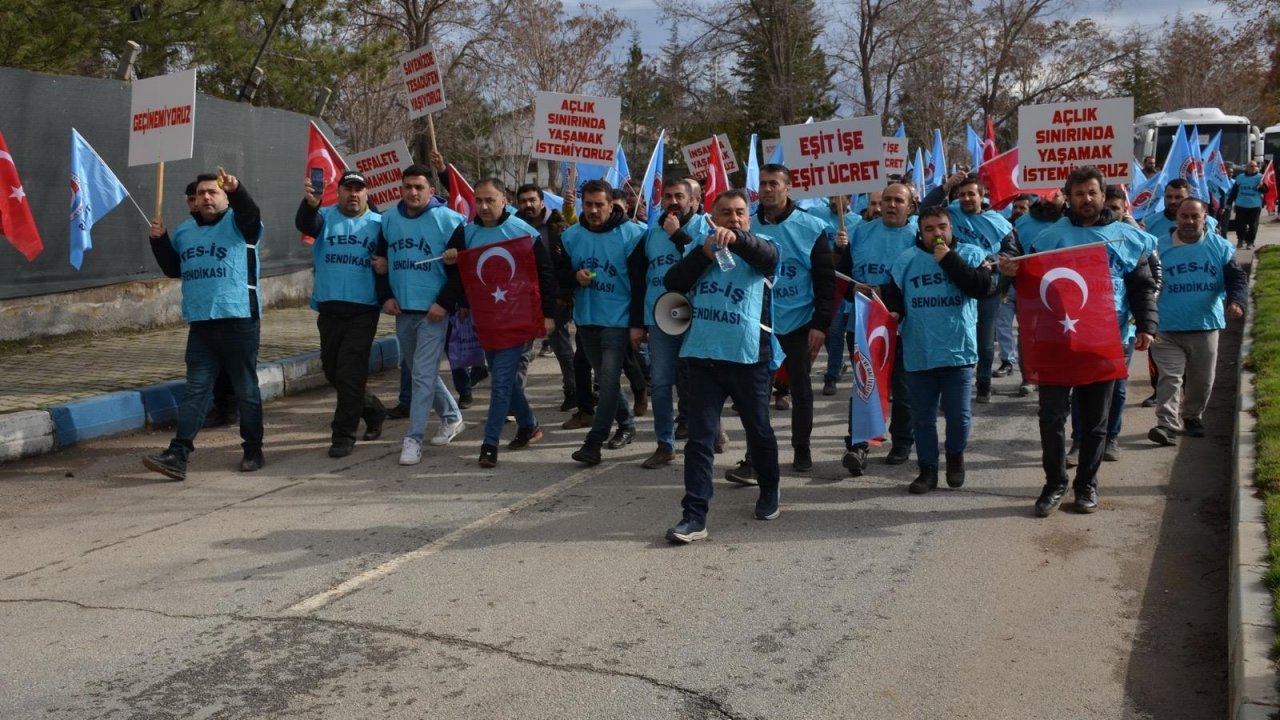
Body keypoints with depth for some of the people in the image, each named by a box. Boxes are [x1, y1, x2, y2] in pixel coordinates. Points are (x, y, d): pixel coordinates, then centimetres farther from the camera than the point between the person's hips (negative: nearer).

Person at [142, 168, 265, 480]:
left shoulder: (238, 222, 1)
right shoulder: (186, 229, 17)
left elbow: (251, 213, -23)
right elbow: (173, 268, 25)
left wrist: (236, 189, -42)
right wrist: (159, 241, 9)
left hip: (239, 320, -5)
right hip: (200, 324, 5)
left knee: (246, 390, 4)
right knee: (195, 391, 2)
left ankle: (253, 451, 16)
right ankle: (178, 456, -2)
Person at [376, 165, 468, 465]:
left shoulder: (449, 221, -9)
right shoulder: (388, 219, 5)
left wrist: (445, 303, -14)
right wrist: (386, 296, 2)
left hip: (433, 312, -6)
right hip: (402, 310, 6)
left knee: (423, 374, -8)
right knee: (420, 371, 17)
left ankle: (414, 438, -3)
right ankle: (452, 416, 36)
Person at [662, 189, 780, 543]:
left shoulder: (755, 251, 4)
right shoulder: (701, 251, 14)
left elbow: (769, 254, -21)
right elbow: (672, 283, 1)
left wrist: (735, 239, -42)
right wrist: (704, 252, -12)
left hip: (748, 357, -2)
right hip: (703, 356, 2)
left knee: (758, 431, 14)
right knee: (699, 437, -2)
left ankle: (769, 492, 38)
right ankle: (694, 515, -1)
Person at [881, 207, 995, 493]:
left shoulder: (971, 254, 1)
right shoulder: (906, 259, 5)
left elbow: (983, 287, -14)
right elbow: (892, 293, 10)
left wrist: (949, 260, -14)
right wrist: (892, 312, -11)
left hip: (958, 351, -2)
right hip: (918, 353, 2)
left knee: (958, 415, 5)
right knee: (922, 417, 9)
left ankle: (955, 457, 31)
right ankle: (927, 469, 20)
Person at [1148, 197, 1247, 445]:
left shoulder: (1220, 247, 3)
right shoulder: (1160, 247, -1)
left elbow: (1237, 278, 2)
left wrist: (1237, 301, -19)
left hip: (1206, 327, 2)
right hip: (1167, 328, -2)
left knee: (1202, 380, 13)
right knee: (1169, 377, -10)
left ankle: (1192, 416, 34)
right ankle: (1167, 425, -13)